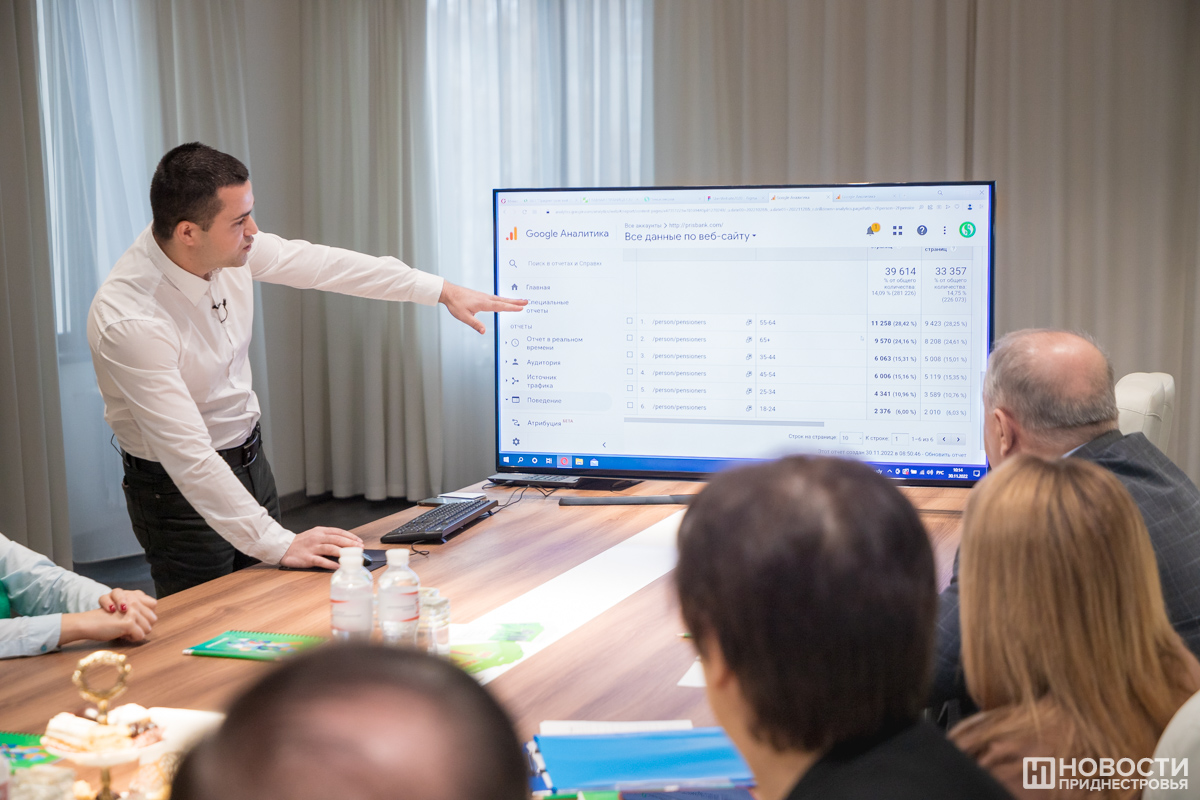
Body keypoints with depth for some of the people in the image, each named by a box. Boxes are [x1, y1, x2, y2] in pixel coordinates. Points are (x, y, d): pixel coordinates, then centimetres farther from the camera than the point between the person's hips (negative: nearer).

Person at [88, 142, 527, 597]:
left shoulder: (228, 245, -12)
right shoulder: (130, 320, -32)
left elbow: (319, 264, 2)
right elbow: (188, 456, -32)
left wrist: (442, 291, 5)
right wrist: (278, 544, -32)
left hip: (250, 457, 7)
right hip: (182, 490, -7)